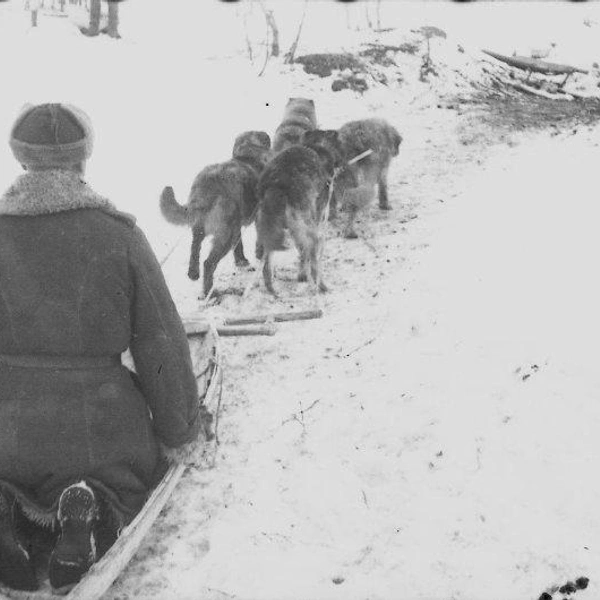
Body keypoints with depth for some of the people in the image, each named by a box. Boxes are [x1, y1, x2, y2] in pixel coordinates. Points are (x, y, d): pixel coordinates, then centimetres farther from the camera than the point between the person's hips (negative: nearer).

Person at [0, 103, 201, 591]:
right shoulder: (119, 234, -10)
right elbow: (161, 343, -6)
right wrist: (181, 429, 7)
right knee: (127, 485, 28)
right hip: (96, 428, -2)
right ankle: (95, 512, -9)